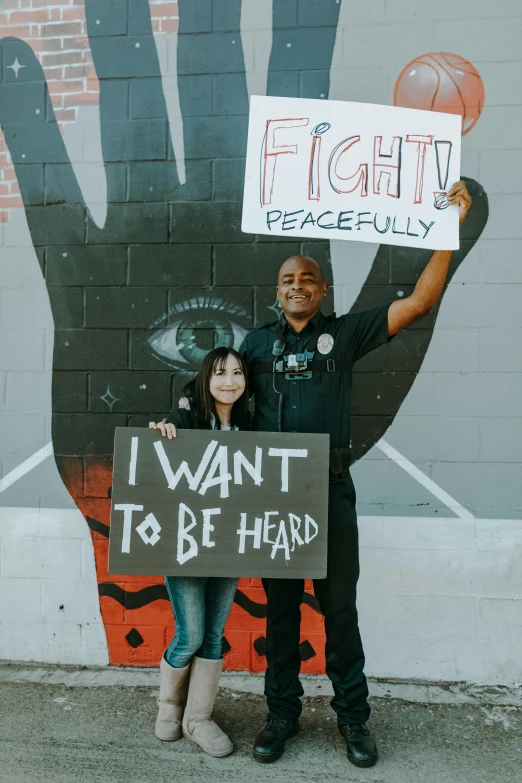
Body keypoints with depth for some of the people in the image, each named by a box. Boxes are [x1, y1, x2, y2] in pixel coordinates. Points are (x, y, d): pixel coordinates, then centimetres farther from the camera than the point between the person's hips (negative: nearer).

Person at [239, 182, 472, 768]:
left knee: (339, 608, 11)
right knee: (280, 608, 13)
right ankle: (282, 713, 31)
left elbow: (419, 302, -2)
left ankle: (352, 717, 30)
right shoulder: (257, 342, 9)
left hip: (330, 489, -1)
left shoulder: (344, 333, 4)